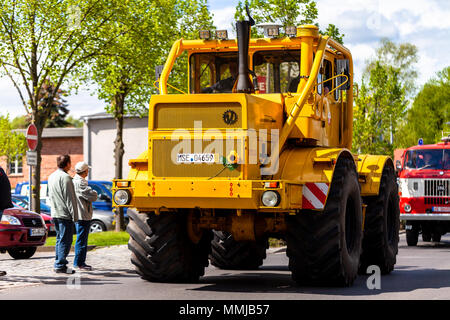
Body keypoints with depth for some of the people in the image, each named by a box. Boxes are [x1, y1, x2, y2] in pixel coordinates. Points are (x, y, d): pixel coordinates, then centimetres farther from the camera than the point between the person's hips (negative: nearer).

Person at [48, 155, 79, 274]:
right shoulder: (65, 177, -14)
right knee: (65, 240, -7)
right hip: (65, 214, -9)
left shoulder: (51, 177, 15)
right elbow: (69, 198, -16)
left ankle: (58, 263, 17)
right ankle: (60, 265, -8)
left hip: (55, 213, 9)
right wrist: (74, 215, -13)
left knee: (60, 239, 15)